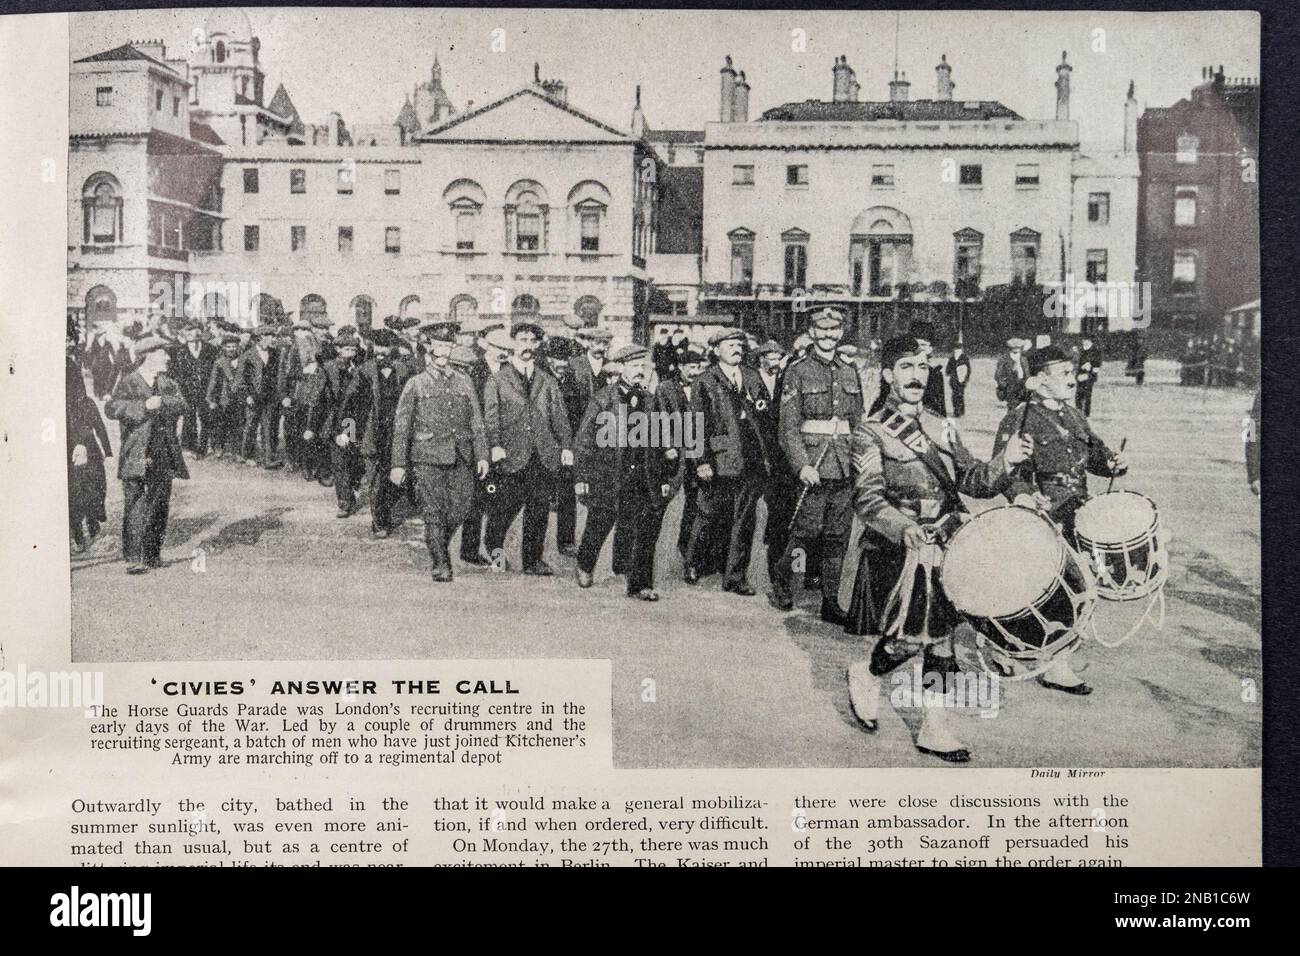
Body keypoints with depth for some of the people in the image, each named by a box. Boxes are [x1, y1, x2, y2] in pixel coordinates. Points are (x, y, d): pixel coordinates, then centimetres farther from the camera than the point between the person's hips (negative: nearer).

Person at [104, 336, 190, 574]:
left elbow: (182, 405, 0)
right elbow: (111, 409, -14)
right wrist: (143, 405, -22)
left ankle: (152, 555, 17)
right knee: (134, 508, -8)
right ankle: (133, 559, -7)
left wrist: (161, 402, -15)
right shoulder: (127, 384, 0)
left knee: (160, 507, 7)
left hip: (163, 458, 5)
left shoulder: (168, 384, 16)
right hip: (135, 456, -5)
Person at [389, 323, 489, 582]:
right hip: (427, 459, -3)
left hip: (461, 460, 3)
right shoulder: (415, 385, 3)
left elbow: (476, 422, 13)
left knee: (458, 512, 1)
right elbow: (401, 426, 4)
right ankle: (440, 565, 9)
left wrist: (482, 455, 5)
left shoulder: (464, 382, 12)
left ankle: (438, 545, 29)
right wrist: (398, 464, -1)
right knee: (434, 515, -3)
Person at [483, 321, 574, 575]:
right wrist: (495, 445, -15)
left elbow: (559, 416, 13)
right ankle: (494, 548, 13)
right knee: (506, 504, -9)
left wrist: (566, 446, 0)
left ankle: (533, 560, 9)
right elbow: (491, 416, 0)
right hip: (512, 454, -3)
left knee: (539, 508, 2)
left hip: (543, 455, 3)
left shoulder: (548, 382, 18)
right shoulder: (497, 380, 9)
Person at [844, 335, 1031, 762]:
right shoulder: (871, 431, -6)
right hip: (895, 550, -6)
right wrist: (904, 528, -32)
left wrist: (1005, 462, -10)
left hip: (941, 548, 6)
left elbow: (970, 479, 9)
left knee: (940, 637, 6)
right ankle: (866, 674, 20)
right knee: (910, 636, -11)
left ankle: (934, 727, 16)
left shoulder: (940, 428, 14)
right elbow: (867, 499, -15)